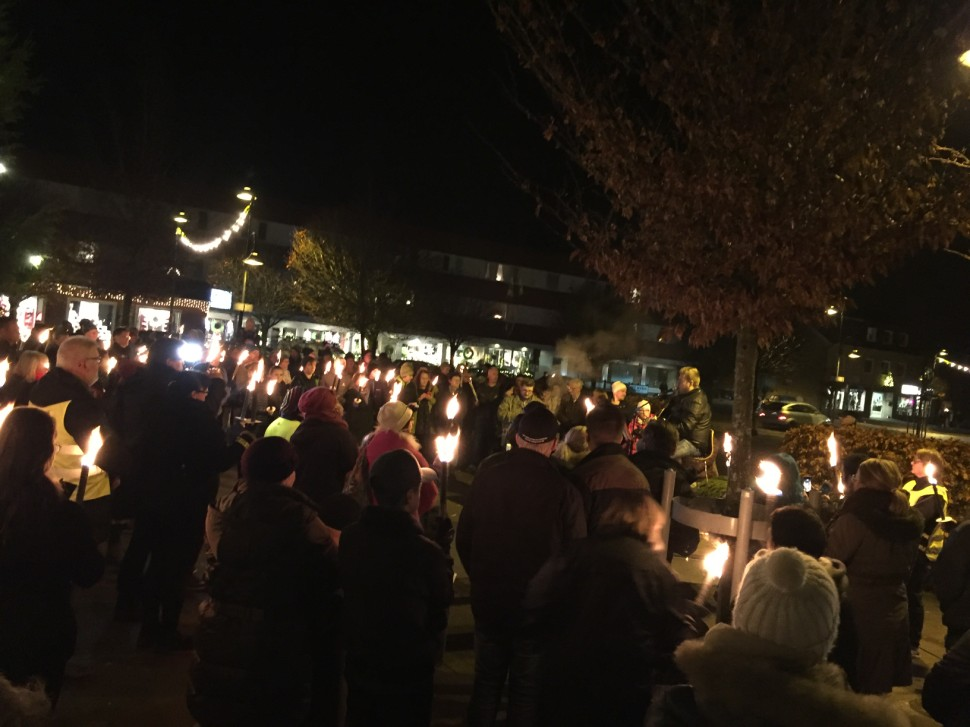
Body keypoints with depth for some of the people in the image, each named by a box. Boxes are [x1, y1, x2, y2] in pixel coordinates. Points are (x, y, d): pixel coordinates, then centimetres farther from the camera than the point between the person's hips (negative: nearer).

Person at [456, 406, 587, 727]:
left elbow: (463, 538, -2)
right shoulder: (563, 487, -22)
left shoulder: (487, 473, -11)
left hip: (488, 596, 3)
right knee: (525, 687, 18)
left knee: (486, 679, 22)